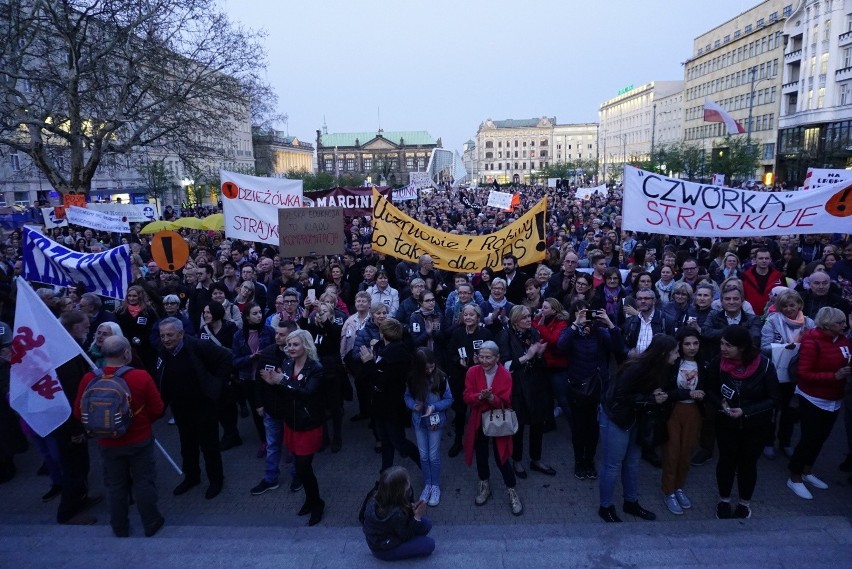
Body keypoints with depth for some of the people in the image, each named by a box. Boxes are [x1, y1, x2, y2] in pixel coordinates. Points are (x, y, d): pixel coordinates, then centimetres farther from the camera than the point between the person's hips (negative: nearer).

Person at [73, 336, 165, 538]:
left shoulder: (89, 379, -14)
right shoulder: (141, 377, -21)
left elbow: (79, 412, -1)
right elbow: (157, 410, -12)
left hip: (108, 443, 2)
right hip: (140, 440, -2)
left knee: (116, 486, 18)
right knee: (144, 482, 13)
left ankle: (120, 528, 32)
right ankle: (151, 523, 26)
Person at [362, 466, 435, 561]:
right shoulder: (395, 513, -37)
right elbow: (406, 536, -19)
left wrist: (413, 509, -20)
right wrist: (417, 516, -23)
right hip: (384, 550, -7)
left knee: (426, 524, 0)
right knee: (429, 544, -9)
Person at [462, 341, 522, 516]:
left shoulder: (505, 375, -15)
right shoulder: (472, 372, -10)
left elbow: (505, 402, -15)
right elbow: (467, 397, -12)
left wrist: (491, 397, -34)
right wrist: (480, 396, -31)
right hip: (479, 420, 2)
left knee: (501, 457, 0)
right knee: (481, 455, 16)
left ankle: (512, 492, 20)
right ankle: (484, 486, 39)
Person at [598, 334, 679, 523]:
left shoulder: (659, 368, -3)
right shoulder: (636, 368, -27)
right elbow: (621, 396, -23)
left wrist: (658, 396, -13)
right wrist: (651, 399, -22)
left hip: (634, 418, 8)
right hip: (615, 417, -8)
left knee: (632, 462, 17)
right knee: (613, 465, 2)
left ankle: (631, 503, 33)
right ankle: (605, 507, 18)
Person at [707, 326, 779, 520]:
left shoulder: (764, 365, -21)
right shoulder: (718, 363, -17)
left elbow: (773, 399, -13)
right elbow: (710, 389, -2)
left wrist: (745, 411, -24)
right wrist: (721, 403, -22)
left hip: (756, 425, -1)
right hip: (726, 423, 1)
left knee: (747, 463, 14)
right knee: (726, 460, 13)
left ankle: (745, 503, 36)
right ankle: (724, 500, 34)